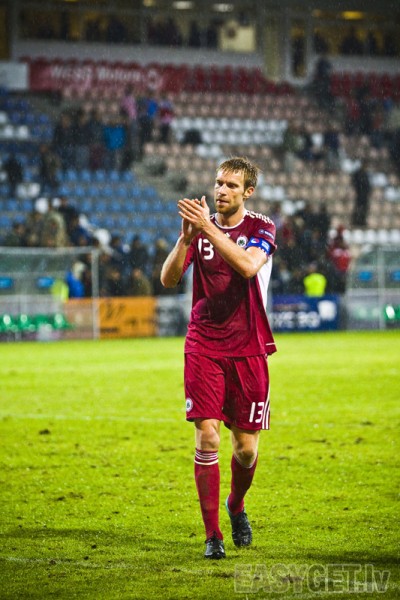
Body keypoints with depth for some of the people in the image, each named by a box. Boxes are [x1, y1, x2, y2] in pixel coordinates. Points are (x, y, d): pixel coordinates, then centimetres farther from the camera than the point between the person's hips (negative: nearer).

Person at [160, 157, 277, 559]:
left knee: (246, 447, 3)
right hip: (204, 348, 1)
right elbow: (168, 279, -5)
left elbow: (248, 266, -22)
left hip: (248, 350, -1)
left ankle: (236, 506, 34)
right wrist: (187, 236, -20)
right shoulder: (200, 227, 6)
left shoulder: (261, 228, -1)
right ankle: (212, 535, -3)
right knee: (207, 438, -11)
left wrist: (209, 228, -28)